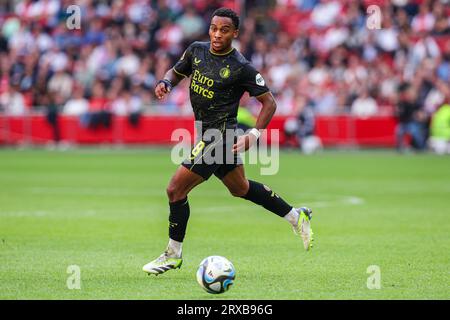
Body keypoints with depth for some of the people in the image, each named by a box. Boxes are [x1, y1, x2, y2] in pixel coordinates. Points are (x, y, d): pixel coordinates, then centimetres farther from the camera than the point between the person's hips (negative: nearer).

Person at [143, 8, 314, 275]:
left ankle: (173, 254, 7)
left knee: (176, 190, -9)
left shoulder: (241, 68, -16)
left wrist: (253, 136, -18)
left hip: (220, 135, -8)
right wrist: (166, 83, -6)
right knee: (240, 188, 24)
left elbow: (269, 102, -9)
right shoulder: (197, 50, 2)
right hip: (207, 133, 8)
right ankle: (296, 216, 38)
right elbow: (177, 72, 18)